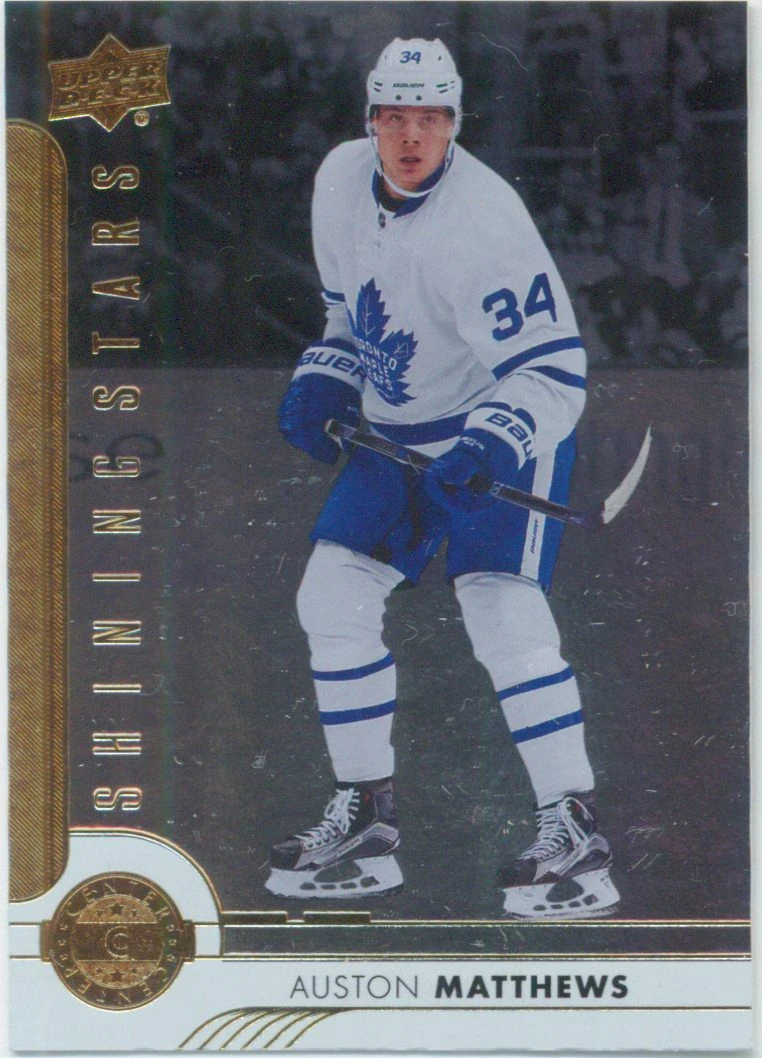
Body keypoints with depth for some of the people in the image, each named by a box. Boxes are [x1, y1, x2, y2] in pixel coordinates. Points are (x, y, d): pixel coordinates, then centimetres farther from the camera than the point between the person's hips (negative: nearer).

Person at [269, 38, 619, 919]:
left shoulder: (483, 222, -27)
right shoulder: (340, 181, -4)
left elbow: (553, 371, -27)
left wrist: (485, 450, -41)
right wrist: (324, 383, -1)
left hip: (510, 425, -8)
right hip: (396, 431, 8)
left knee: (498, 606, -23)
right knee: (332, 596, 4)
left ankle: (575, 836, -17)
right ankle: (365, 821, 17)